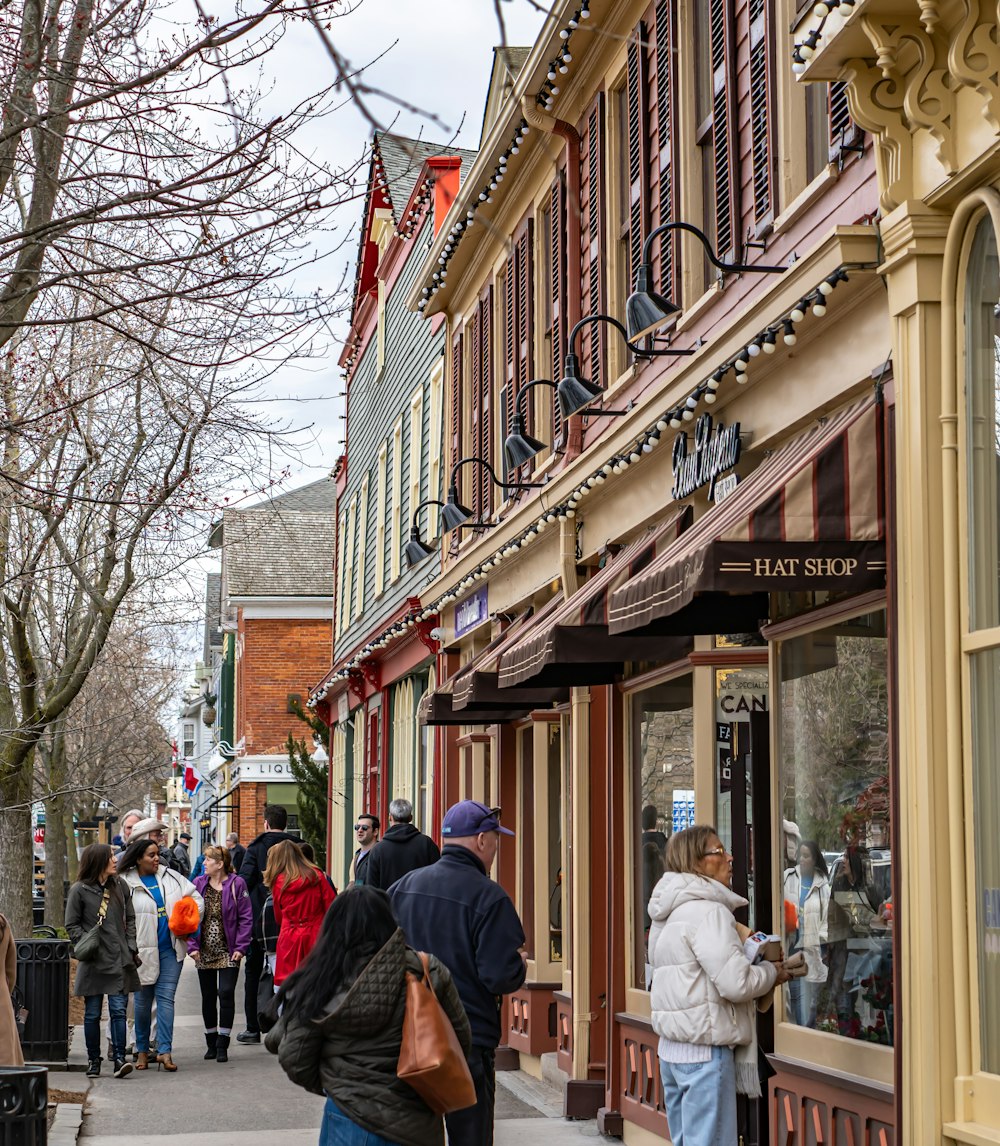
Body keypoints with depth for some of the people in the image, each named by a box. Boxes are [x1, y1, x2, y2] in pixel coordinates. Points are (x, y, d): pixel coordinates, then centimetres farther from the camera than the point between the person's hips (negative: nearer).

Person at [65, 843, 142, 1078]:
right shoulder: (79, 890, -2)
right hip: (93, 962, -2)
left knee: (118, 1010, -6)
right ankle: (93, 1060, 15)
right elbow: (72, 925, 1)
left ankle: (119, 1059, -7)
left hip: (120, 960, 2)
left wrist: (131, 948, 6)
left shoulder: (120, 886, 9)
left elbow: (130, 919, 15)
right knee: (92, 1013, 5)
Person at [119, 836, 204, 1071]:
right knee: (143, 1001, 8)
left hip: (170, 949, 2)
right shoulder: (126, 884, -6)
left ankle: (164, 1050, -2)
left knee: (166, 998, -1)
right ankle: (142, 1050, 21)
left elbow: (196, 898, 13)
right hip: (143, 951, -2)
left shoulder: (171, 877, 6)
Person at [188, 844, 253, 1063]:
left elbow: (246, 918, -5)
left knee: (226, 993, -9)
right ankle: (211, 1043, 23)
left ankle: (222, 1045, -2)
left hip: (228, 952, -4)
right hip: (204, 952, 4)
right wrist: (192, 945, -6)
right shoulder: (198, 884, 4)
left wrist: (240, 947, -12)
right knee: (208, 996, 10)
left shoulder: (236, 884, -5)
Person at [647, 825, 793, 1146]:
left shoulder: (670, 912, 15)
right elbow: (735, 983, -21)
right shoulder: (708, 911, -15)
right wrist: (772, 973, -2)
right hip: (704, 1050, -10)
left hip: (672, 1047, 10)